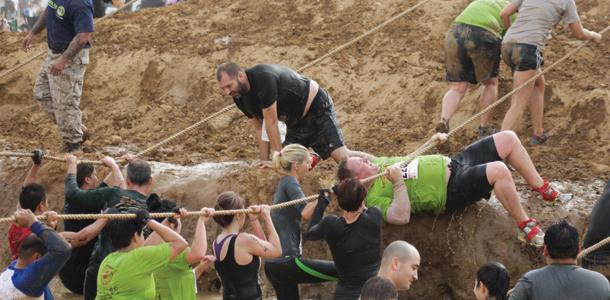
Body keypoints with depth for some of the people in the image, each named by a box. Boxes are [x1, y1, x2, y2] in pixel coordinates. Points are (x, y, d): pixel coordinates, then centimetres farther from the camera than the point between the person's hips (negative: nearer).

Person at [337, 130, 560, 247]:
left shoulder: (381, 164, 11)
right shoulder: (375, 198, -14)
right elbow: (401, 217, -31)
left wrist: (433, 142, 14)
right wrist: (398, 183, -33)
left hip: (452, 163, 10)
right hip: (452, 190, -9)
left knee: (508, 139, 2)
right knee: (498, 170, -33)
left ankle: (541, 186, 17)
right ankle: (525, 226, -16)